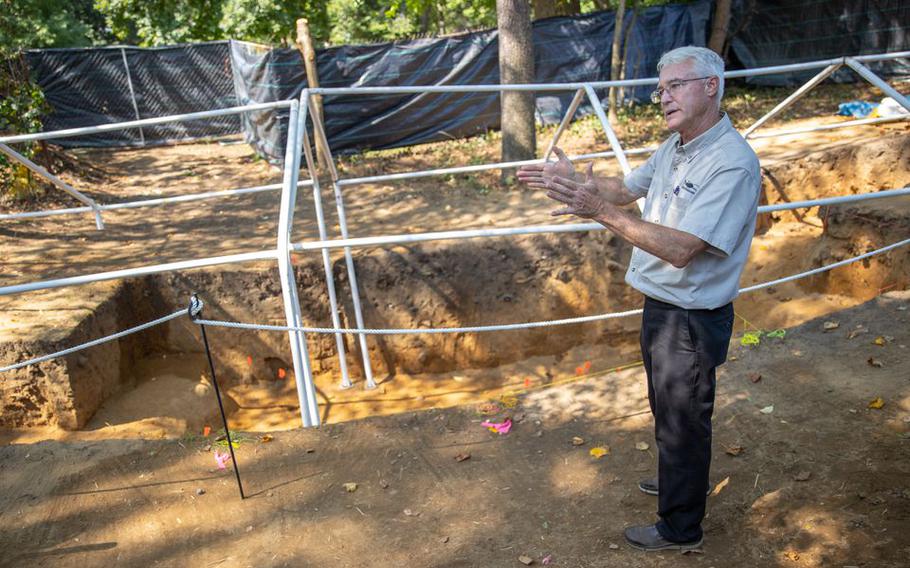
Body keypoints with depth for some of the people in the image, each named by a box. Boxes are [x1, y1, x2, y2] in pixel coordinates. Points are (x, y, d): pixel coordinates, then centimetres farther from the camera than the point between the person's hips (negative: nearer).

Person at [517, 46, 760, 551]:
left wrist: (602, 212, -37)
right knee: (668, 409, 28)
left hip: (693, 318, -9)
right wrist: (575, 180, 5)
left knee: (683, 421, 9)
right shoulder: (675, 147, 4)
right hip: (661, 304, 9)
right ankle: (681, 481, 53)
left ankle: (680, 528, 30)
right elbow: (628, 188, 19)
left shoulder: (733, 163, -26)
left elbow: (682, 249, -32)